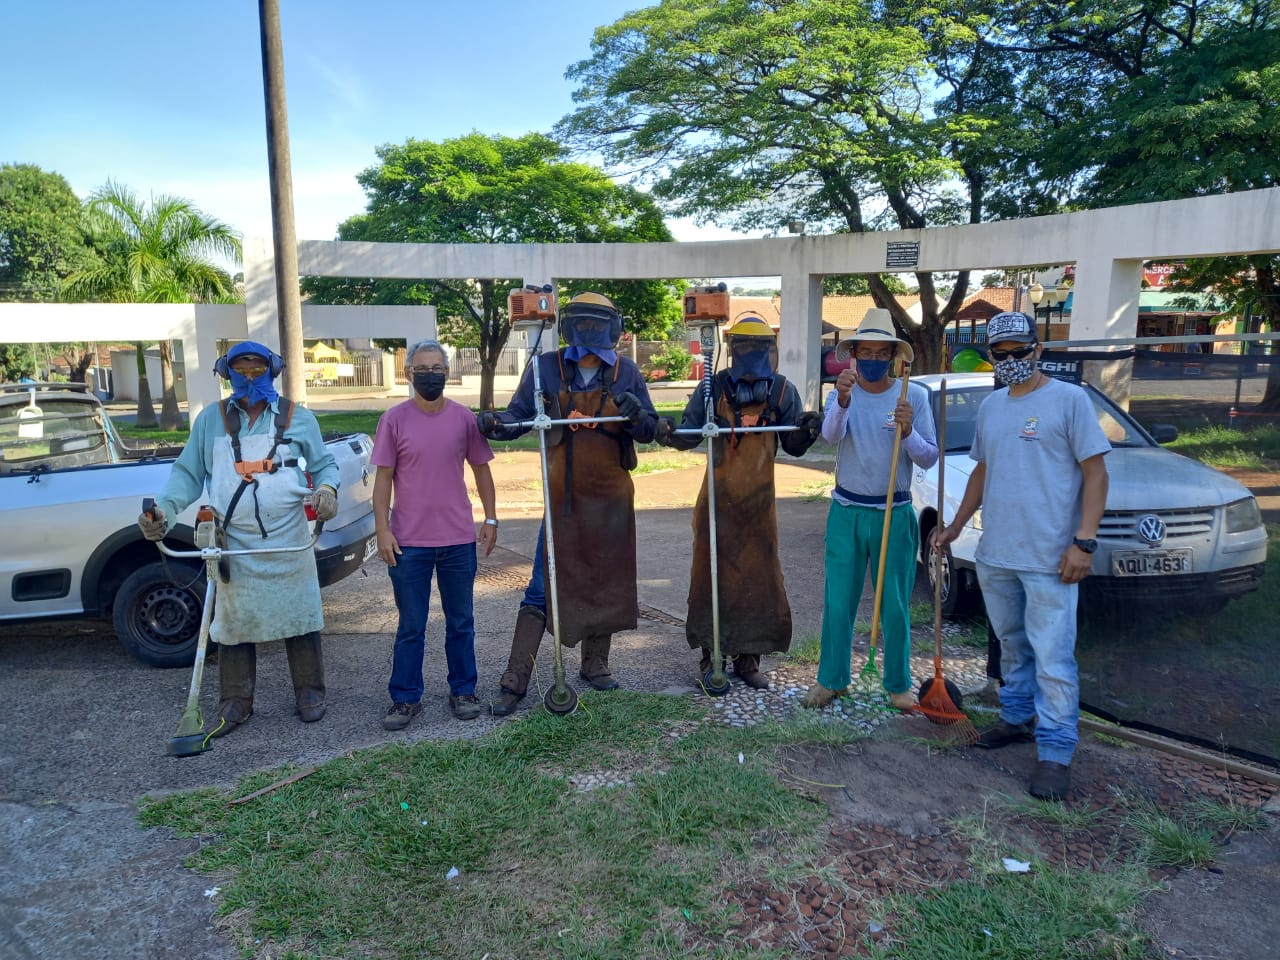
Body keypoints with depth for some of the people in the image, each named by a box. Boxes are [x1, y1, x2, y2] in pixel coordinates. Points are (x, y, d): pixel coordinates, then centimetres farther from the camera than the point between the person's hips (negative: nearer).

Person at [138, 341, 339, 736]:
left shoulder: (298, 418, 5)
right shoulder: (210, 420, 8)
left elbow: (324, 464, 9)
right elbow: (188, 473, 8)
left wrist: (327, 488, -14)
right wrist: (164, 509, -9)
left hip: (289, 542, -1)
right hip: (234, 547, 1)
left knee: (299, 617, 6)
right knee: (233, 622, 9)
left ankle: (309, 693, 22)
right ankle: (235, 703, 24)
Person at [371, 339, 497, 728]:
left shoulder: (464, 418, 1)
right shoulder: (394, 419, -3)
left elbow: (480, 469, 9)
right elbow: (383, 477, -2)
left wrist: (491, 518, 6)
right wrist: (382, 530, -8)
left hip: (459, 539, 2)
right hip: (408, 542, -2)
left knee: (461, 622, 13)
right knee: (411, 627, 9)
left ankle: (463, 691, 27)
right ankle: (405, 698, 21)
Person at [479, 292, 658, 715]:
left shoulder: (625, 372, 1)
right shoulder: (546, 368, -3)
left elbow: (649, 430, 1)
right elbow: (519, 414, -3)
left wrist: (635, 415, -21)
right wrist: (496, 424, -25)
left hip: (612, 496, 3)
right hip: (564, 496, -2)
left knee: (607, 580, 13)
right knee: (543, 587, -2)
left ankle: (595, 663, 32)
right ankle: (515, 679, 6)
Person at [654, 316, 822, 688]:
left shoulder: (783, 390, 1)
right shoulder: (714, 387, -2)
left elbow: (793, 446, 3)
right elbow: (691, 433, -4)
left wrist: (807, 431, -18)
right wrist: (669, 432, -25)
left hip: (759, 503, 1)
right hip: (718, 500, -1)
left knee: (759, 579, 6)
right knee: (712, 574, 5)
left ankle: (748, 658, 20)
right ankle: (711, 656, 19)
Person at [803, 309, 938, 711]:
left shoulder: (914, 396, -2)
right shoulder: (841, 393, 0)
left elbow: (929, 458, -3)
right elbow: (831, 435, -22)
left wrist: (908, 432, -22)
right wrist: (843, 400, -41)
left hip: (895, 514, 0)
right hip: (846, 512, 1)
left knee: (895, 605, 6)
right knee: (838, 602, 6)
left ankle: (898, 685, 21)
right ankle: (831, 679, 20)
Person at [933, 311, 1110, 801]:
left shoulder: (1068, 399, -6)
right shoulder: (991, 406, 12)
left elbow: (1095, 472, -9)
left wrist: (1084, 541, -17)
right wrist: (956, 526, 18)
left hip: (1050, 558, -6)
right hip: (995, 554, 6)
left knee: (1052, 658, -3)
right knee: (1012, 646, 19)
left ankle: (1055, 752, 6)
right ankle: (1018, 719, 34)